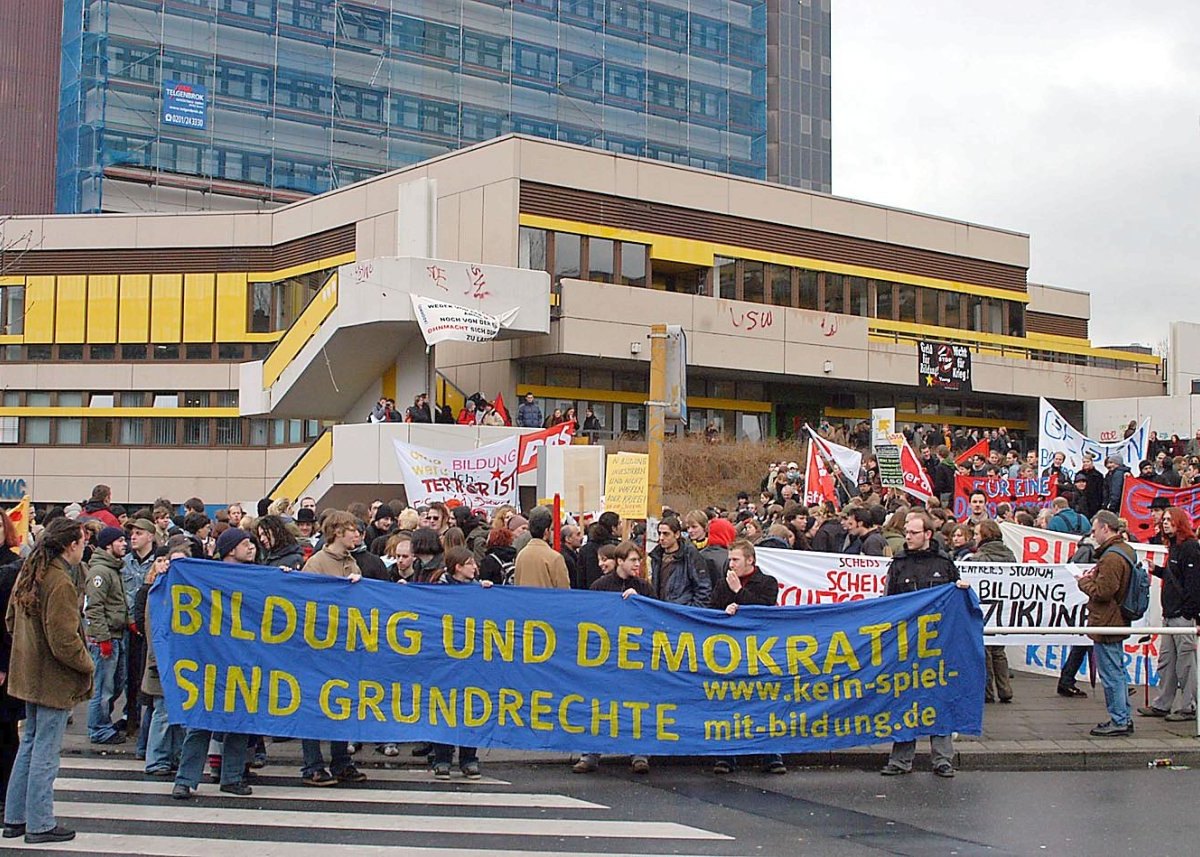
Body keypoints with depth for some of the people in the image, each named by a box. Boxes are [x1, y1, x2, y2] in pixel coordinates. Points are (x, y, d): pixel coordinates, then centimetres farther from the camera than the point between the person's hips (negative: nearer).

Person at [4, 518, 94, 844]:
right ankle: (39, 825, 11)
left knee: (30, 744, 19)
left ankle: (15, 817, 27)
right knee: (45, 751, 1)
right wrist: (88, 664, -8)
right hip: (54, 680, -9)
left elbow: (10, 620, 15)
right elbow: (64, 642, -24)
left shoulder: (28, 573, 5)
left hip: (29, 674, 9)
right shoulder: (60, 583, -23)